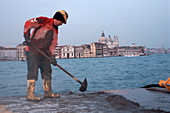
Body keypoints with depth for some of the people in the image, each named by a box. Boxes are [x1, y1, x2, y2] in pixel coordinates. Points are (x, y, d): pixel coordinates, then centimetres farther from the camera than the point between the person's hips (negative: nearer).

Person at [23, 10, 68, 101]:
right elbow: (28, 23, -13)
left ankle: (48, 92, 22)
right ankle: (30, 94, -4)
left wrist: (52, 56, 3)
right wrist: (26, 36, -17)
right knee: (33, 72, -10)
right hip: (32, 51, -8)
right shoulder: (43, 21, -11)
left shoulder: (55, 30, 13)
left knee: (47, 72, 11)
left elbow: (53, 44, 13)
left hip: (44, 53, 8)